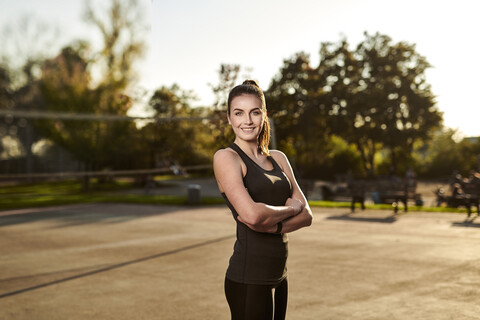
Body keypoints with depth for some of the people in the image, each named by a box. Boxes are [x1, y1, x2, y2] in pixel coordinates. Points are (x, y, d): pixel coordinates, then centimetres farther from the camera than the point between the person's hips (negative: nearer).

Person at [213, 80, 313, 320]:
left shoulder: (278, 158, 12)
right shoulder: (226, 157, -8)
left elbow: (306, 215, 4)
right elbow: (252, 214, -23)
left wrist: (272, 225, -14)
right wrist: (290, 209, -5)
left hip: (277, 274, 7)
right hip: (248, 276, -7)